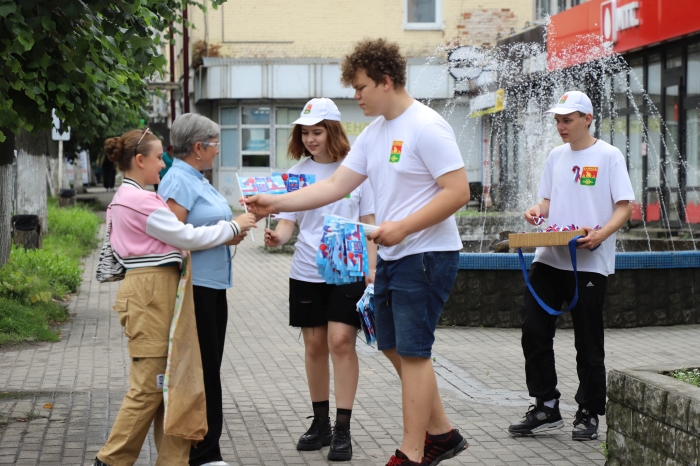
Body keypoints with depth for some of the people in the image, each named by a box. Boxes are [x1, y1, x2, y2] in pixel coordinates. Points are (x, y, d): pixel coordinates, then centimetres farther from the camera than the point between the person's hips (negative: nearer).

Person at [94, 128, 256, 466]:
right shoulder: (141, 200, -14)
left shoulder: (128, 198, 17)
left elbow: (169, 239, 18)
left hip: (156, 293, 10)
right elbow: (186, 236, -14)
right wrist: (233, 227, -2)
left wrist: (225, 234, 11)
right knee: (150, 385, -4)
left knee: (167, 382, 10)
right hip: (150, 293, -10)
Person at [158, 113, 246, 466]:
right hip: (194, 287, -10)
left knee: (209, 368, 13)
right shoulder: (178, 181, -13)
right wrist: (223, 233, -19)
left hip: (212, 284, 10)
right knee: (198, 369, -4)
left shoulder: (197, 180, 18)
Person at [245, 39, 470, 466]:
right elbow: (336, 186, 12)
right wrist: (277, 203, 5)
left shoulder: (427, 127, -15)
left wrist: (403, 227, -23)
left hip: (426, 255, -9)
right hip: (392, 256, 9)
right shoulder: (374, 133, 12)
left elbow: (458, 192, -20)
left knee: (412, 351, -5)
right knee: (395, 348, 14)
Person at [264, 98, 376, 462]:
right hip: (307, 271, 3)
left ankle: (342, 429, -5)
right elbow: (288, 222, 3)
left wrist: (371, 267, -4)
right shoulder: (296, 173, 5)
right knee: (314, 345, 8)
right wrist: (277, 237, -20)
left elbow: (368, 222, 3)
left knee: (341, 342, -10)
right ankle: (320, 423, 20)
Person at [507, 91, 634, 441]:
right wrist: (537, 210, -1)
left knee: (588, 343, 2)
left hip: (589, 262, -5)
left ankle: (588, 414, 14)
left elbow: (624, 206, -7)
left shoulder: (608, 156, -3)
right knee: (533, 331, 0)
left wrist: (601, 234, -24)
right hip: (549, 258, 6)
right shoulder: (556, 156, 14)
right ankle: (546, 408, 11)